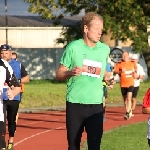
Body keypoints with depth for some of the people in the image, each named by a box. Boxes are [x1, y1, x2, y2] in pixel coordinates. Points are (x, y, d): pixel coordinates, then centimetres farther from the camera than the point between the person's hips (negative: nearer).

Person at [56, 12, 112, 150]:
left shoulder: (105, 49, 5)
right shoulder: (73, 47, -4)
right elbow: (59, 74, 0)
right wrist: (71, 73, -20)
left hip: (96, 105, 2)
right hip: (74, 104, -2)